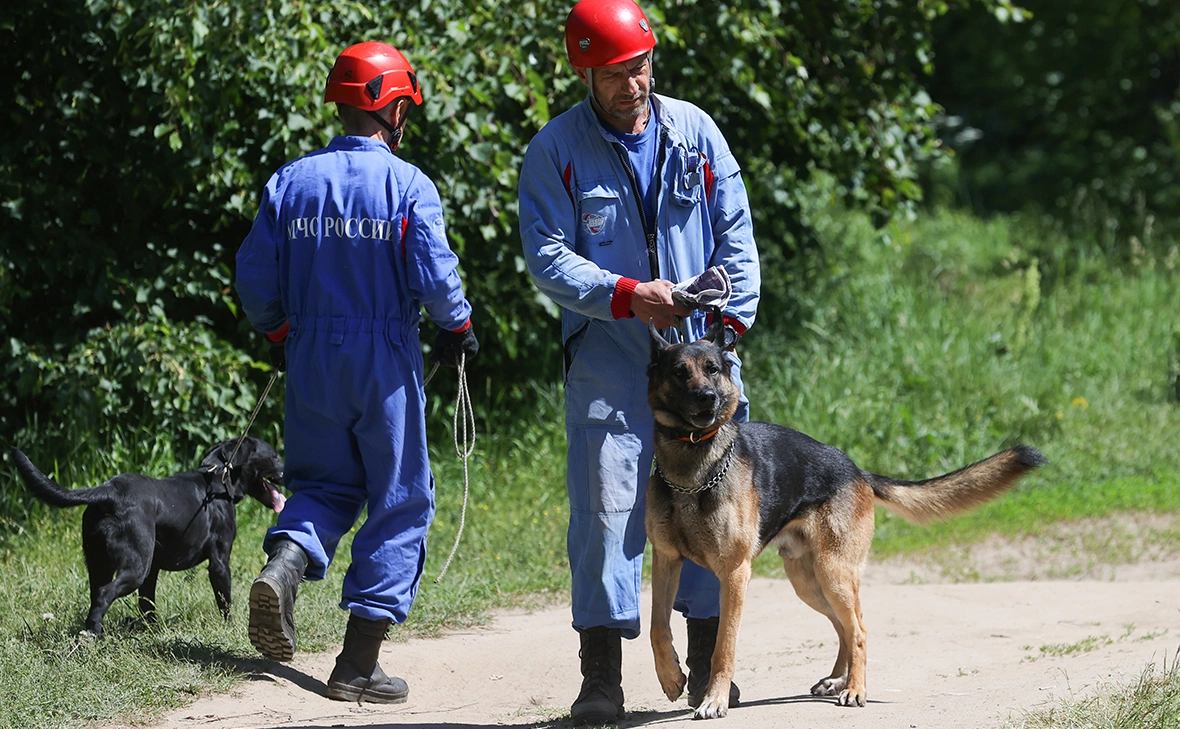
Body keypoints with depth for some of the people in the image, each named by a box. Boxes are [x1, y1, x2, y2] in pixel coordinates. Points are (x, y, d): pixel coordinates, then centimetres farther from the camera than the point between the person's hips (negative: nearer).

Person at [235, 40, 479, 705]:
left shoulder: (291, 182, 2)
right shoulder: (409, 186, -9)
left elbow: (255, 278, 4)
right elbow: (435, 275, -15)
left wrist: (280, 335, 22)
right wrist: (459, 329, 5)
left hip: (311, 356, 4)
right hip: (385, 359, -4)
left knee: (326, 484, 21)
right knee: (400, 502, 7)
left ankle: (285, 563, -13)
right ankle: (360, 662, 4)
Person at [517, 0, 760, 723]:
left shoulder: (693, 130, 5)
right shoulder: (555, 149, -4)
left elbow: (735, 230, 9)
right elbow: (548, 257, -8)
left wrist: (735, 313, -2)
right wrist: (627, 296, -19)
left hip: (700, 345, 3)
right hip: (609, 356, -3)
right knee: (607, 503, -8)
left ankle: (709, 662, 18)